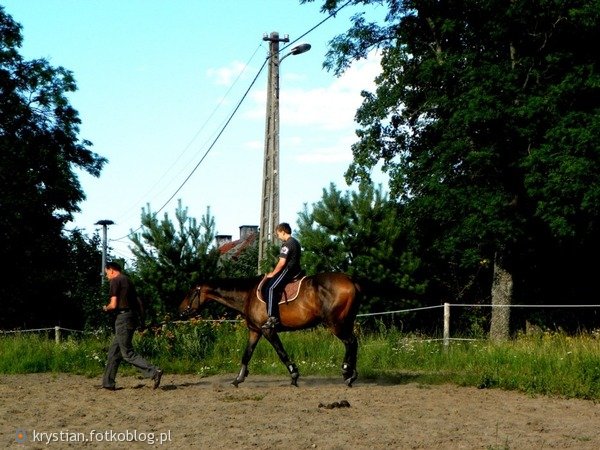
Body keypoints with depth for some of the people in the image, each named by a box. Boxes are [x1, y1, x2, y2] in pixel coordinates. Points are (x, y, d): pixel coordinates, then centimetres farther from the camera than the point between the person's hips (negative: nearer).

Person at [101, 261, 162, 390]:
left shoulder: (115, 281, -7)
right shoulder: (128, 281, 20)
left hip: (123, 318, -9)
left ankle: (154, 372, -21)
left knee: (128, 353, -9)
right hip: (133, 316, 9)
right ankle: (108, 383, 15)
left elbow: (113, 305, -13)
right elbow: (138, 302, 20)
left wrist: (106, 308, 6)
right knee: (114, 352, 13)